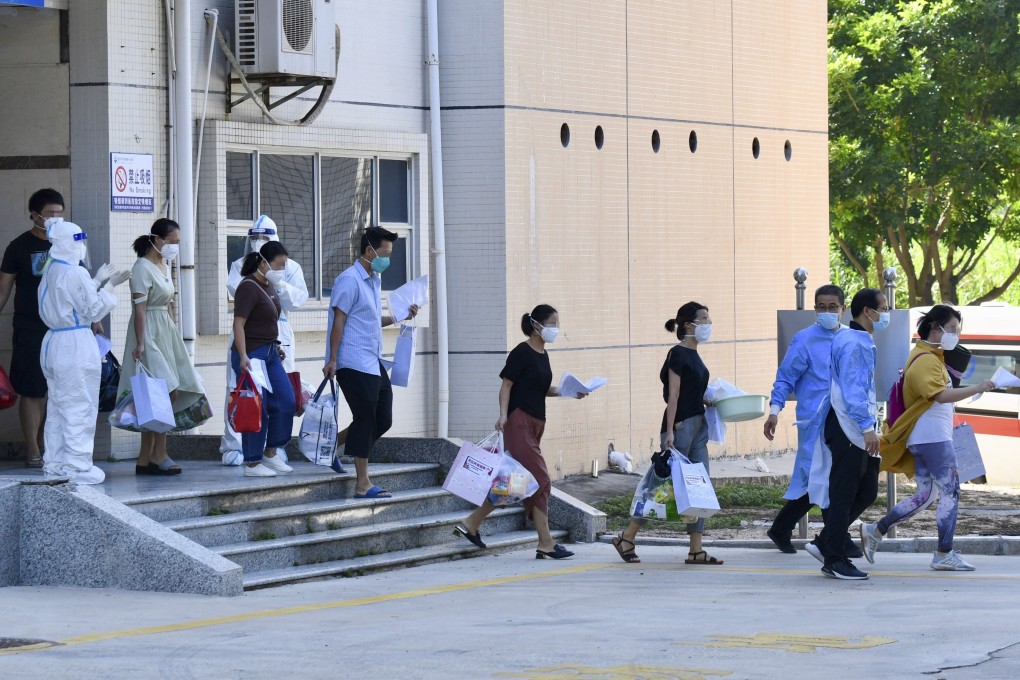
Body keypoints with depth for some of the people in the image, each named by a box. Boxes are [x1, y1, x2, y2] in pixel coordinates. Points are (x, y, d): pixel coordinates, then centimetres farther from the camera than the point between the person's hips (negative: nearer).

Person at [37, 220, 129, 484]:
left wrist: (98, 282, 18)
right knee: (80, 407, -3)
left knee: (57, 407, 15)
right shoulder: (75, 274, -17)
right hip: (76, 345, -9)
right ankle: (77, 466, -1)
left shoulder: (50, 271, 9)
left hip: (53, 343, 9)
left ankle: (54, 463, 19)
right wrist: (108, 286, -2)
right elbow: (93, 311, -13)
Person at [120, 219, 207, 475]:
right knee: (167, 393, -13)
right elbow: (139, 308, -17)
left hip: (165, 332, 9)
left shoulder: (164, 265, 16)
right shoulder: (143, 268, -12)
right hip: (149, 332, -9)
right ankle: (158, 456, -9)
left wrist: (172, 334, 21)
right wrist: (140, 343, -23)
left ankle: (145, 459, 7)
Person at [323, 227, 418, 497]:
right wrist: (332, 360, -17)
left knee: (382, 420, 8)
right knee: (366, 420, -6)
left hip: (373, 362, 9)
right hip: (355, 363, -9)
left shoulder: (374, 280, 17)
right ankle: (363, 484, -1)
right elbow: (339, 320, -14)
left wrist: (399, 317, 11)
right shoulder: (350, 279, -11)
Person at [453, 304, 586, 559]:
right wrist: (503, 414, -22)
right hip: (519, 421, -9)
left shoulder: (542, 356, 16)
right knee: (539, 481, -10)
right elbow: (507, 385, -11)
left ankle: (470, 525, 20)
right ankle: (546, 544, -7)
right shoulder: (522, 353, -10)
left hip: (535, 424, 9)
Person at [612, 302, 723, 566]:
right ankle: (626, 538, 5)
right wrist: (669, 432, -21)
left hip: (697, 425, 9)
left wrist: (708, 402, 8)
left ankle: (696, 550, 6)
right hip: (680, 425, -9)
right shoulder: (678, 355, -12)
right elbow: (673, 396, -17)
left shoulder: (693, 355, 14)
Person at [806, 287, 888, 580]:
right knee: (843, 495, -3)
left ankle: (824, 544, 19)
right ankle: (834, 560, 3)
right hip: (848, 429, -10)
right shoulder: (853, 343, -16)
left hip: (859, 430, 10)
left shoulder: (863, 342, 18)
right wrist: (867, 427, -28)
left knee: (867, 492, 13)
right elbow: (852, 389, -23)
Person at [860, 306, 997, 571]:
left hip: (922, 438, 10)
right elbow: (941, 395, -28)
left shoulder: (929, 356, 19)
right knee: (950, 493, -7)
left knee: (924, 495, 12)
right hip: (932, 436, -10)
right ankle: (944, 556, -4)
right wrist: (977, 389, -32)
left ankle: (875, 531, 14)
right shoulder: (926, 360, -15)